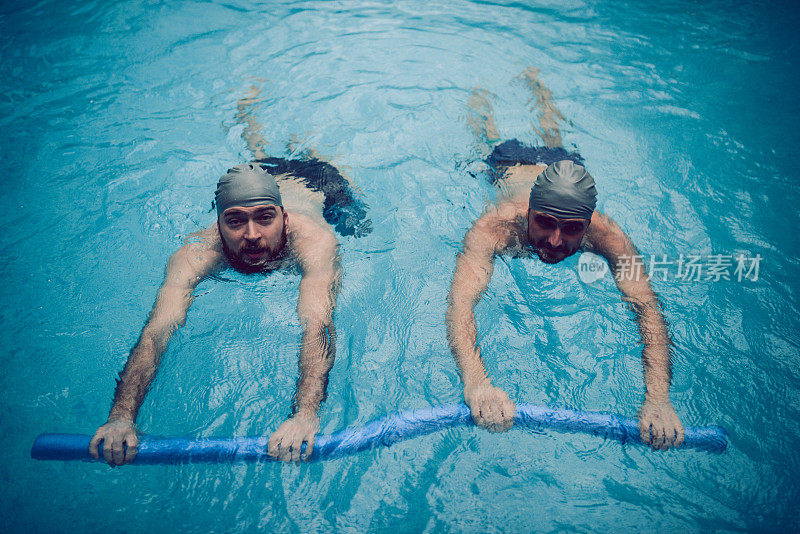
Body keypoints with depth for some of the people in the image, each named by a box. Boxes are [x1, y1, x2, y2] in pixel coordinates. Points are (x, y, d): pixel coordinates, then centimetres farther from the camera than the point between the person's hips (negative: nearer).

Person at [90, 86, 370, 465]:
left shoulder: (314, 241, -52)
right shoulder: (196, 254, -45)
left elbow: (318, 324, -64)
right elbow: (155, 333, -52)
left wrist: (305, 414, -79)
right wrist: (122, 417, -68)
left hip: (312, 184, -1)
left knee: (358, 231, 31)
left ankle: (304, 141, 50)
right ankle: (248, 107, 61)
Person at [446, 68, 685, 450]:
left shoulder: (606, 234, -48)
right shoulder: (495, 227, -53)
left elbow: (648, 307, -52)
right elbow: (460, 302, -62)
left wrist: (657, 399, -67)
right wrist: (476, 383, -80)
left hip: (558, 162, 2)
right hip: (508, 166, -2)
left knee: (553, 141, 37)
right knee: (491, 138, 33)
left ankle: (533, 80, 61)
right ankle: (481, 94, 60)